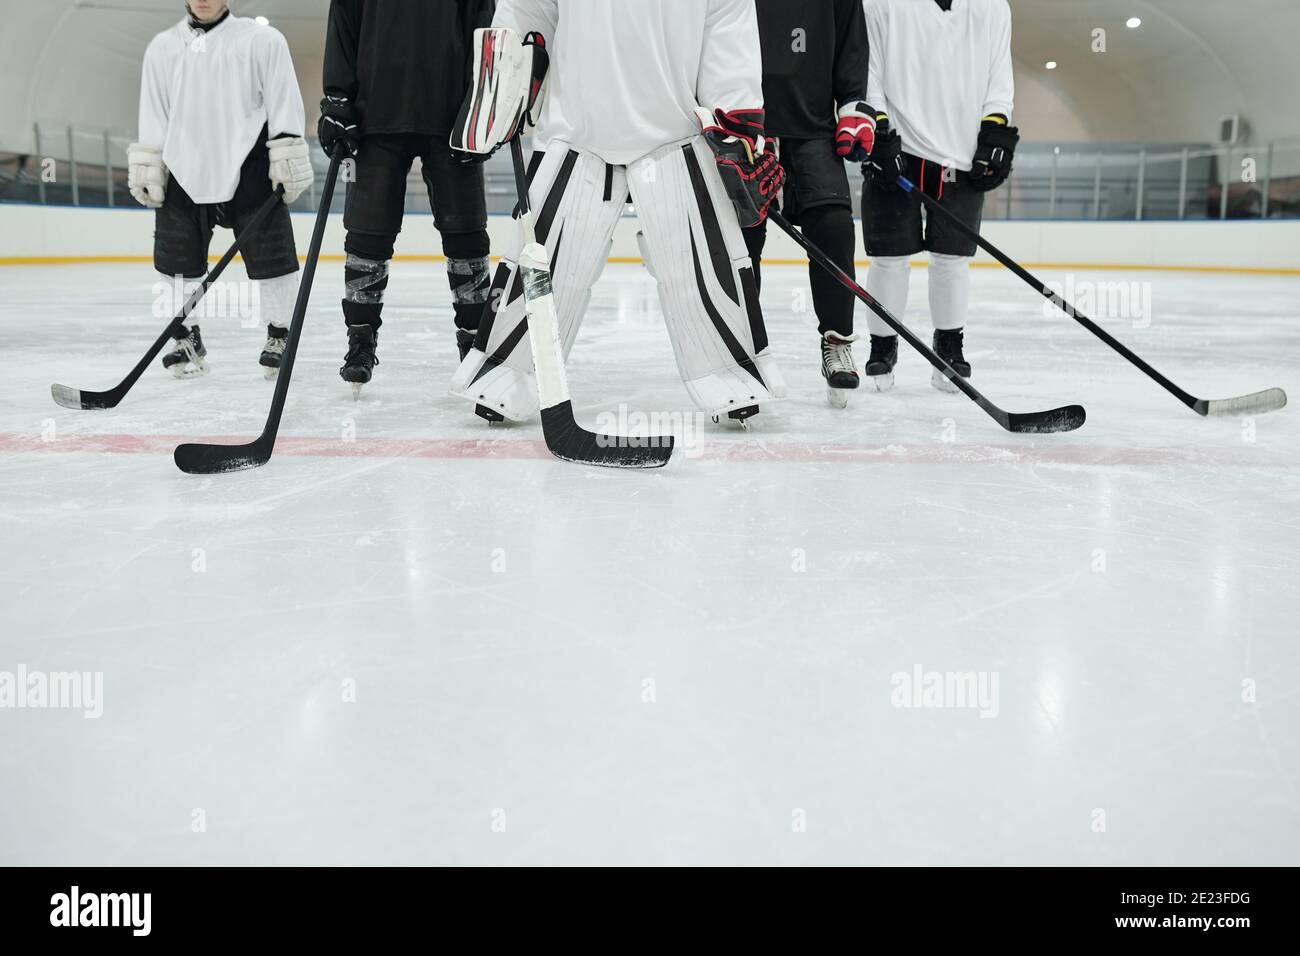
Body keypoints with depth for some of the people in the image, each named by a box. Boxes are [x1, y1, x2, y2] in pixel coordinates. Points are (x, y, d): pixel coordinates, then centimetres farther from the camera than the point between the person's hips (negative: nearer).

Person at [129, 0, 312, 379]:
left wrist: (288, 161, -10)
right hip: (184, 173, 4)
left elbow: (284, 103, -4)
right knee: (177, 258, 5)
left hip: (248, 172, -3)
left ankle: (280, 335, 13)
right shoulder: (162, 47, 12)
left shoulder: (262, 40, 0)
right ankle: (187, 339, 18)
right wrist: (145, 166, 7)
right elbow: (152, 115, 13)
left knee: (269, 257, -2)